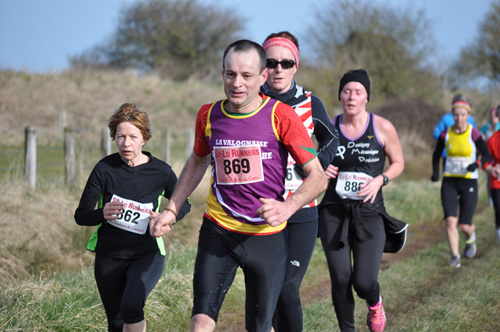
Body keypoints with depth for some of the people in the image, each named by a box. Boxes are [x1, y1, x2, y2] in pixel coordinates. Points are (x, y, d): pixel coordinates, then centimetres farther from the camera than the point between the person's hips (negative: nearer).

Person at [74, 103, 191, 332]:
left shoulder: (160, 172, -7)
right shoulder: (104, 169, -7)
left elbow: (183, 203, 10)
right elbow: (81, 215, -5)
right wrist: (102, 214, -28)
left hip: (147, 255, -2)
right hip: (108, 256, 2)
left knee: (131, 306, -29)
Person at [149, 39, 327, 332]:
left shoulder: (280, 115, -9)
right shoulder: (208, 115, 2)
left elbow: (318, 176, -8)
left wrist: (287, 207, -26)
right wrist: (171, 210, 18)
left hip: (267, 236, -2)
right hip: (218, 231, 2)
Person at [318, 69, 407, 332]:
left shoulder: (383, 128, -4)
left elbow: (398, 163, 9)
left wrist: (380, 179, -10)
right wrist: (323, 169, -7)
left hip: (369, 211, -1)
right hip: (334, 211, 2)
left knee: (364, 282, -9)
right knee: (340, 279, -4)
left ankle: (375, 303, 28)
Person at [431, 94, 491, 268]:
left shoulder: (473, 133, -9)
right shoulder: (446, 134, 0)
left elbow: (486, 155, -4)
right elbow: (436, 155, 14)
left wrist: (477, 164, -24)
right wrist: (435, 172, -2)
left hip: (469, 182, -2)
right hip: (449, 182, 2)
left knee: (464, 226, -1)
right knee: (450, 221, -14)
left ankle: (470, 237, 35)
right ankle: (455, 256, -1)